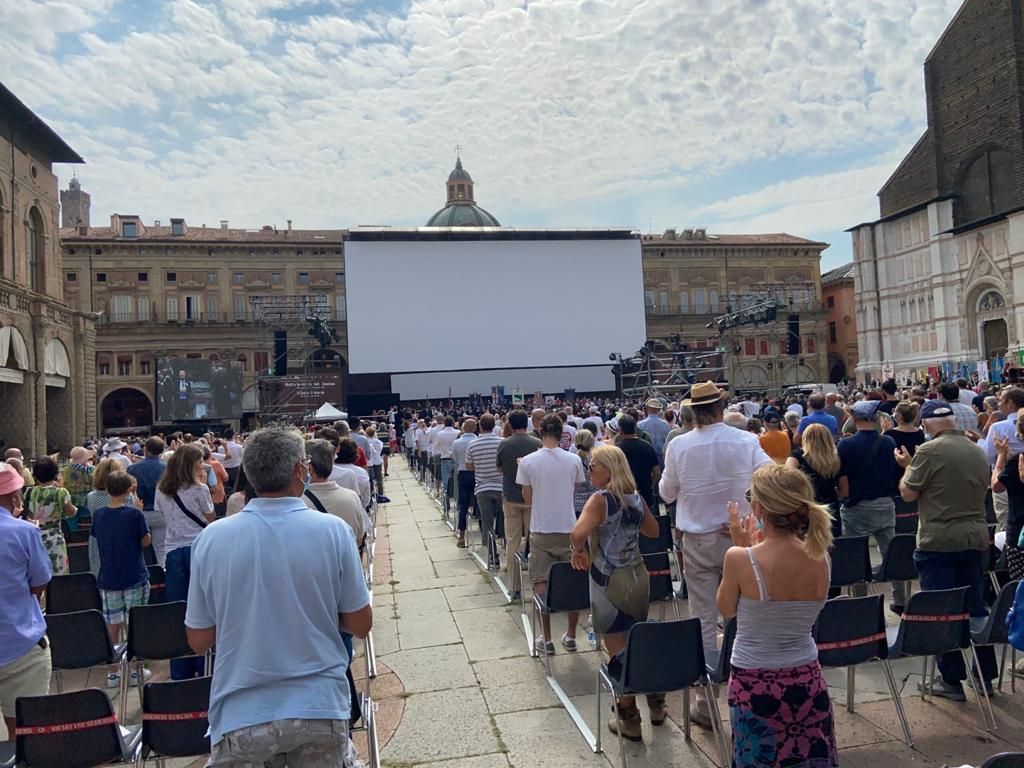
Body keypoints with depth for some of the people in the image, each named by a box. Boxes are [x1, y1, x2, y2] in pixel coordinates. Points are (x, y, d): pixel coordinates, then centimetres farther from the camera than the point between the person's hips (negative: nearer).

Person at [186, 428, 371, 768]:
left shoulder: (211, 538, -8)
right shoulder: (333, 530, -11)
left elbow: (198, 641, 1)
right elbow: (360, 624, -4)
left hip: (240, 718, 1)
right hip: (320, 710, 0)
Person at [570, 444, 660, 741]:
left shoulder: (600, 500, -18)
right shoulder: (637, 498, 2)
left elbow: (577, 534, -34)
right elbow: (653, 531, 18)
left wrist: (579, 551, -14)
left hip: (611, 584, -7)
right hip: (639, 577, 7)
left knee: (619, 653, 7)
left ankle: (630, 722, 18)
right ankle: (656, 706, 34)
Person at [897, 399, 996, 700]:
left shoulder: (929, 452, -14)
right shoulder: (977, 452, 7)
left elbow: (907, 493, -10)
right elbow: (982, 488, 20)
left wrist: (908, 466, 7)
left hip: (938, 542, -6)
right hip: (975, 539, 6)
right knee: (976, 607, 16)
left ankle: (952, 680, 9)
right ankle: (986, 674, 25)